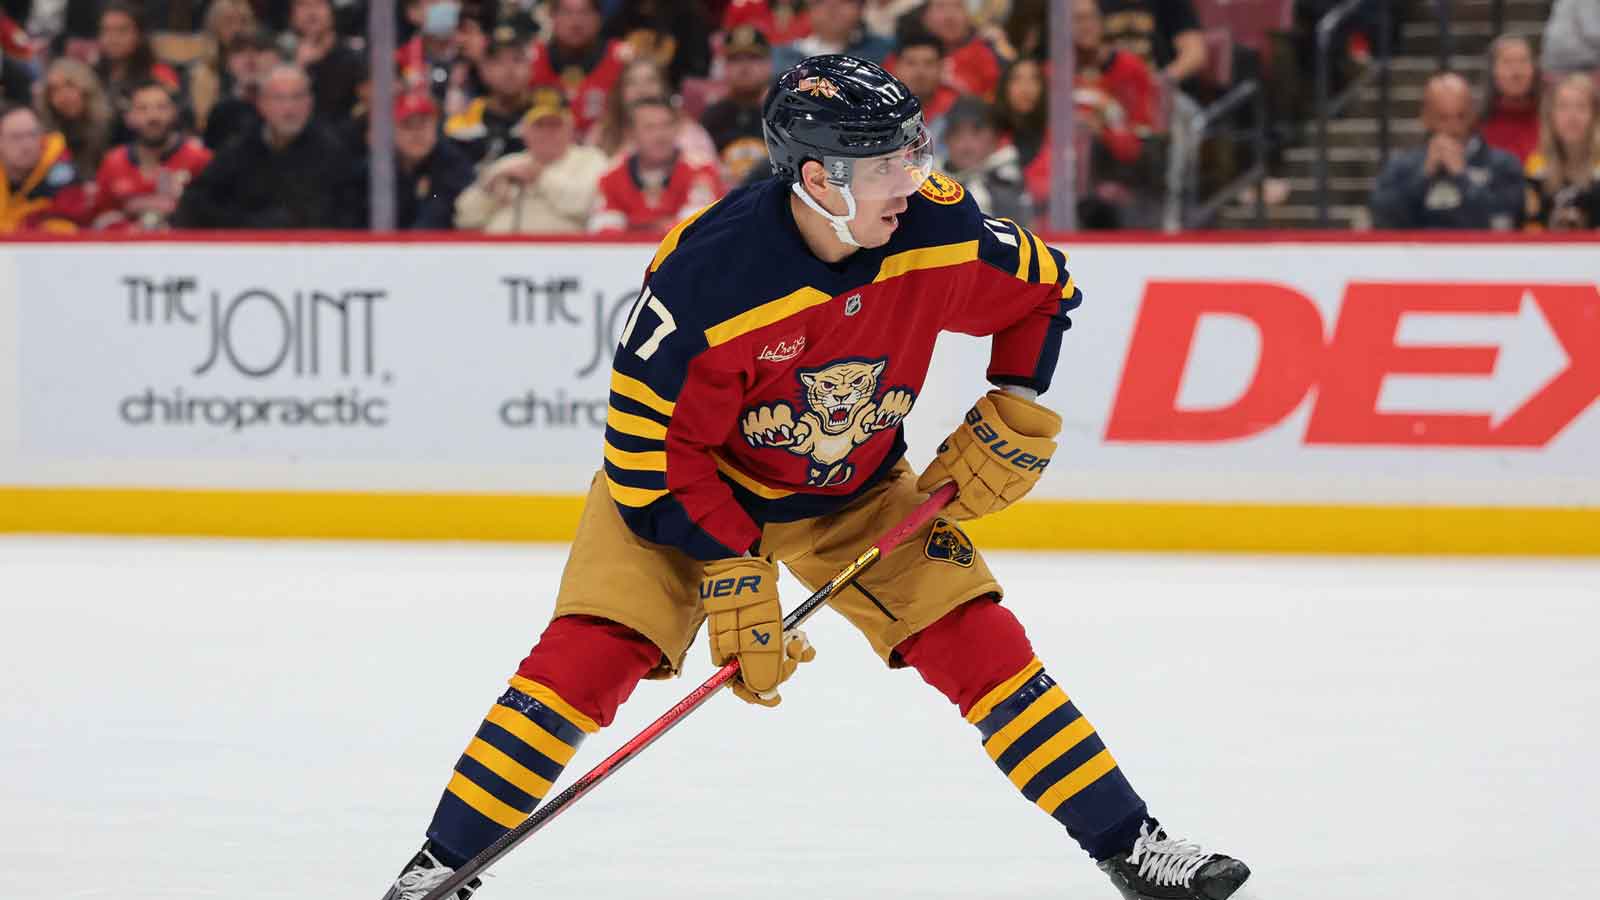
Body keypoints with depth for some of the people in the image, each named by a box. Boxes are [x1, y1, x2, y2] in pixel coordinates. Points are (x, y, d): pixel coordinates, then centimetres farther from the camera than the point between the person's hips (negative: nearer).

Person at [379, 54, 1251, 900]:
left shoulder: (938, 232, -23)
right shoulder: (706, 274, -35)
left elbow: (1045, 290, -1)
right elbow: (650, 454, -26)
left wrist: (1013, 417, -10)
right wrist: (729, 576, -27)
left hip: (857, 490, 3)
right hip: (686, 481, -3)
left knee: (978, 641, -7)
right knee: (591, 653, -17)